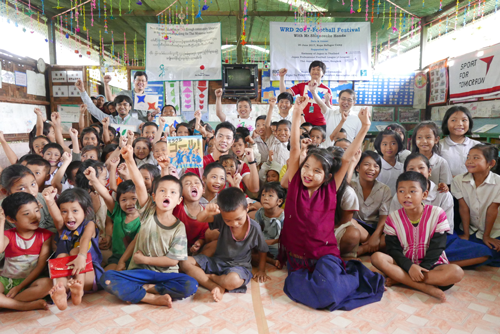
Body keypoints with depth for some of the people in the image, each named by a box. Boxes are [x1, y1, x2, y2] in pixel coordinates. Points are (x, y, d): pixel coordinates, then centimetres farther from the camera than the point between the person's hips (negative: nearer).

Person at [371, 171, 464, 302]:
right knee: (377, 257, -26)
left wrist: (422, 269, -19)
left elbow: (436, 248, -9)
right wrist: (410, 267, -24)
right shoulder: (393, 218, -4)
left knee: (456, 272, -31)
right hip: (405, 264, 1)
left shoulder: (437, 214, -7)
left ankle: (399, 279, -24)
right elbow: (393, 249, -6)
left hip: (430, 264, 0)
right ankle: (427, 287, -29)